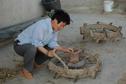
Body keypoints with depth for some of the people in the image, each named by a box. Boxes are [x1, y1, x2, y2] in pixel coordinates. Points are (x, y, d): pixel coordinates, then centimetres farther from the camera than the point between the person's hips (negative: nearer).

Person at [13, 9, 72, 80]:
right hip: (20, 45, -8)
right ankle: (26, 71, -16)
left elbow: (52, 43, -3)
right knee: (32, 48, -40)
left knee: (53, 50, -3)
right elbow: (36, 43, -30)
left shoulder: (55, 28, -4)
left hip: (35, 46, 8)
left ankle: (36, 63, 15)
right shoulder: (42, 26, -32)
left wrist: (64, 49, -15)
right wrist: (47, 52, -38)